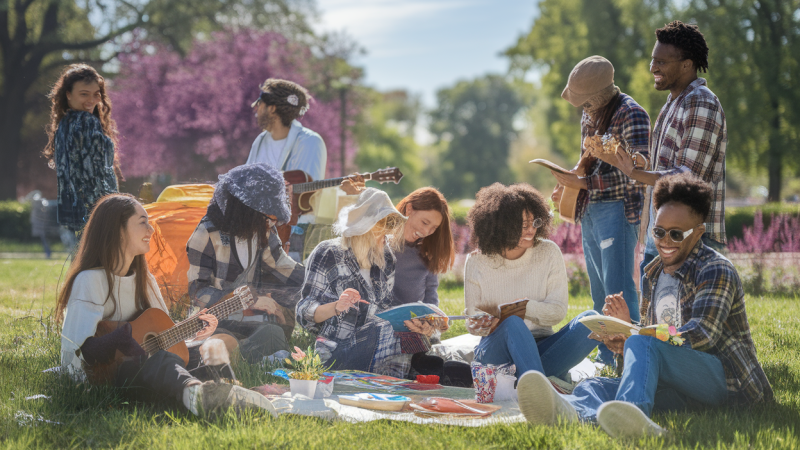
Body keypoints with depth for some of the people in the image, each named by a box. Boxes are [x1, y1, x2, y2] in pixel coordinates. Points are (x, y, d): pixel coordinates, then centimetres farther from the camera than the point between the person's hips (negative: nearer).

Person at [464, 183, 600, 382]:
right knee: (512, 323, -37)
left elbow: (558, 311, -2)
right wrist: (481, 325, -22)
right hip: (497, 349, -2)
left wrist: (525, 307, -22)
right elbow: (472, 321, 3)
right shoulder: (477, 263, 0)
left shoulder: (549, 252, 1)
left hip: (541, 349, 2)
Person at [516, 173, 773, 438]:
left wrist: (631, 342, -25)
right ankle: (569, 410, -61)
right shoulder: (653, 275, 21)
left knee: (641, 345, -32)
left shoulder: (715, 271, -3)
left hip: (726, 382, -6)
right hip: (684, 389, 6)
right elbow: (649, 333, 22)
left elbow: (702, 334, -18)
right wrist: (626, 327, -2)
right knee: (593, 387, -20)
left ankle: (631, 412, -65)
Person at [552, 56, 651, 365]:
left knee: (618, 288, -11)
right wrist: (570, 180, 5)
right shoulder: (589, 113, 13)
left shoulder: (630, 115, -14)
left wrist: (583, 183, -19)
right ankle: (607, 359, 19)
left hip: (616, 209, -9)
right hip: (589, 210, 9)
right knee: (599, 291, 12)